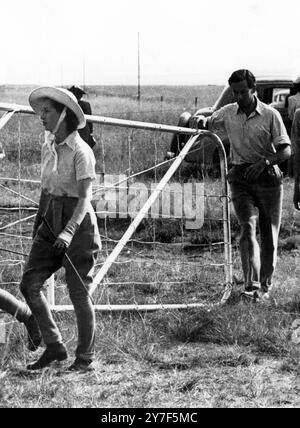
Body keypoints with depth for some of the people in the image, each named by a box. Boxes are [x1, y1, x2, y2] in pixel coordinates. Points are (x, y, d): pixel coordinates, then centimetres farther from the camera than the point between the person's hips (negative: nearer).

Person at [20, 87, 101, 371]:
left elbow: (84, 198, -19)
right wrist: (38, 221, 21)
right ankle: (54, 347, 12)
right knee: (29, 284, 1)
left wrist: (69, 231, -30)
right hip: (50, 220, 8)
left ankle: (85, 358, 12)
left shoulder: (80, 152, -14)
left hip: (77, 221, -8)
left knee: (78, 291, 0)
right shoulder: (48, 146, 8)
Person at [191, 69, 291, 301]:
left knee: (269, 236, 3)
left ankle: (265, 286, 18)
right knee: (248, 228, -17)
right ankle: (251, 284, -25)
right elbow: (208, 124, 21)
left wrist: (265, 162, -25)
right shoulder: (227, 113, 4)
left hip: (267, 176, -1)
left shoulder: (270, 115, -6)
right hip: (240, 176, 1)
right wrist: (200, 121, -4)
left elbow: (286, 150, -8)